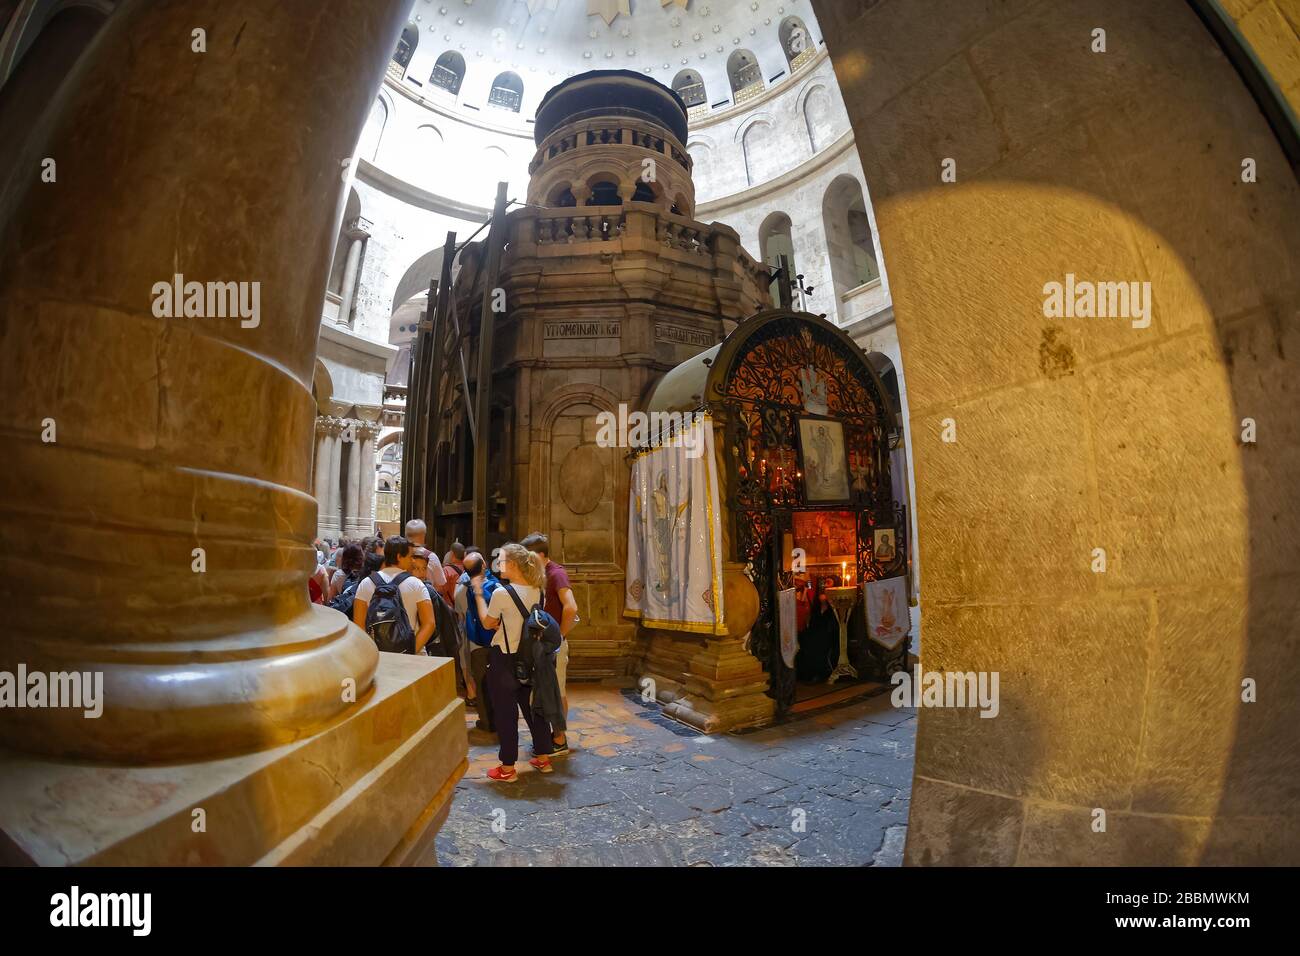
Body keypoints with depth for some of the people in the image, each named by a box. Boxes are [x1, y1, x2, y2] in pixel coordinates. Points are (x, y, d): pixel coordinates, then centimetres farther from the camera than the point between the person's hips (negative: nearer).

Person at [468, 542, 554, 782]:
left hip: (504, 659, -5)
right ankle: (543, 758, 29)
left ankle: (507, 769, 18)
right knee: (532, 706, 18)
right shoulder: (537, 591, -2)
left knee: (506, 712, 7)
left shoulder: (501, 593, -19)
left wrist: (478, 593, 1)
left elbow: (487, 623, -5)